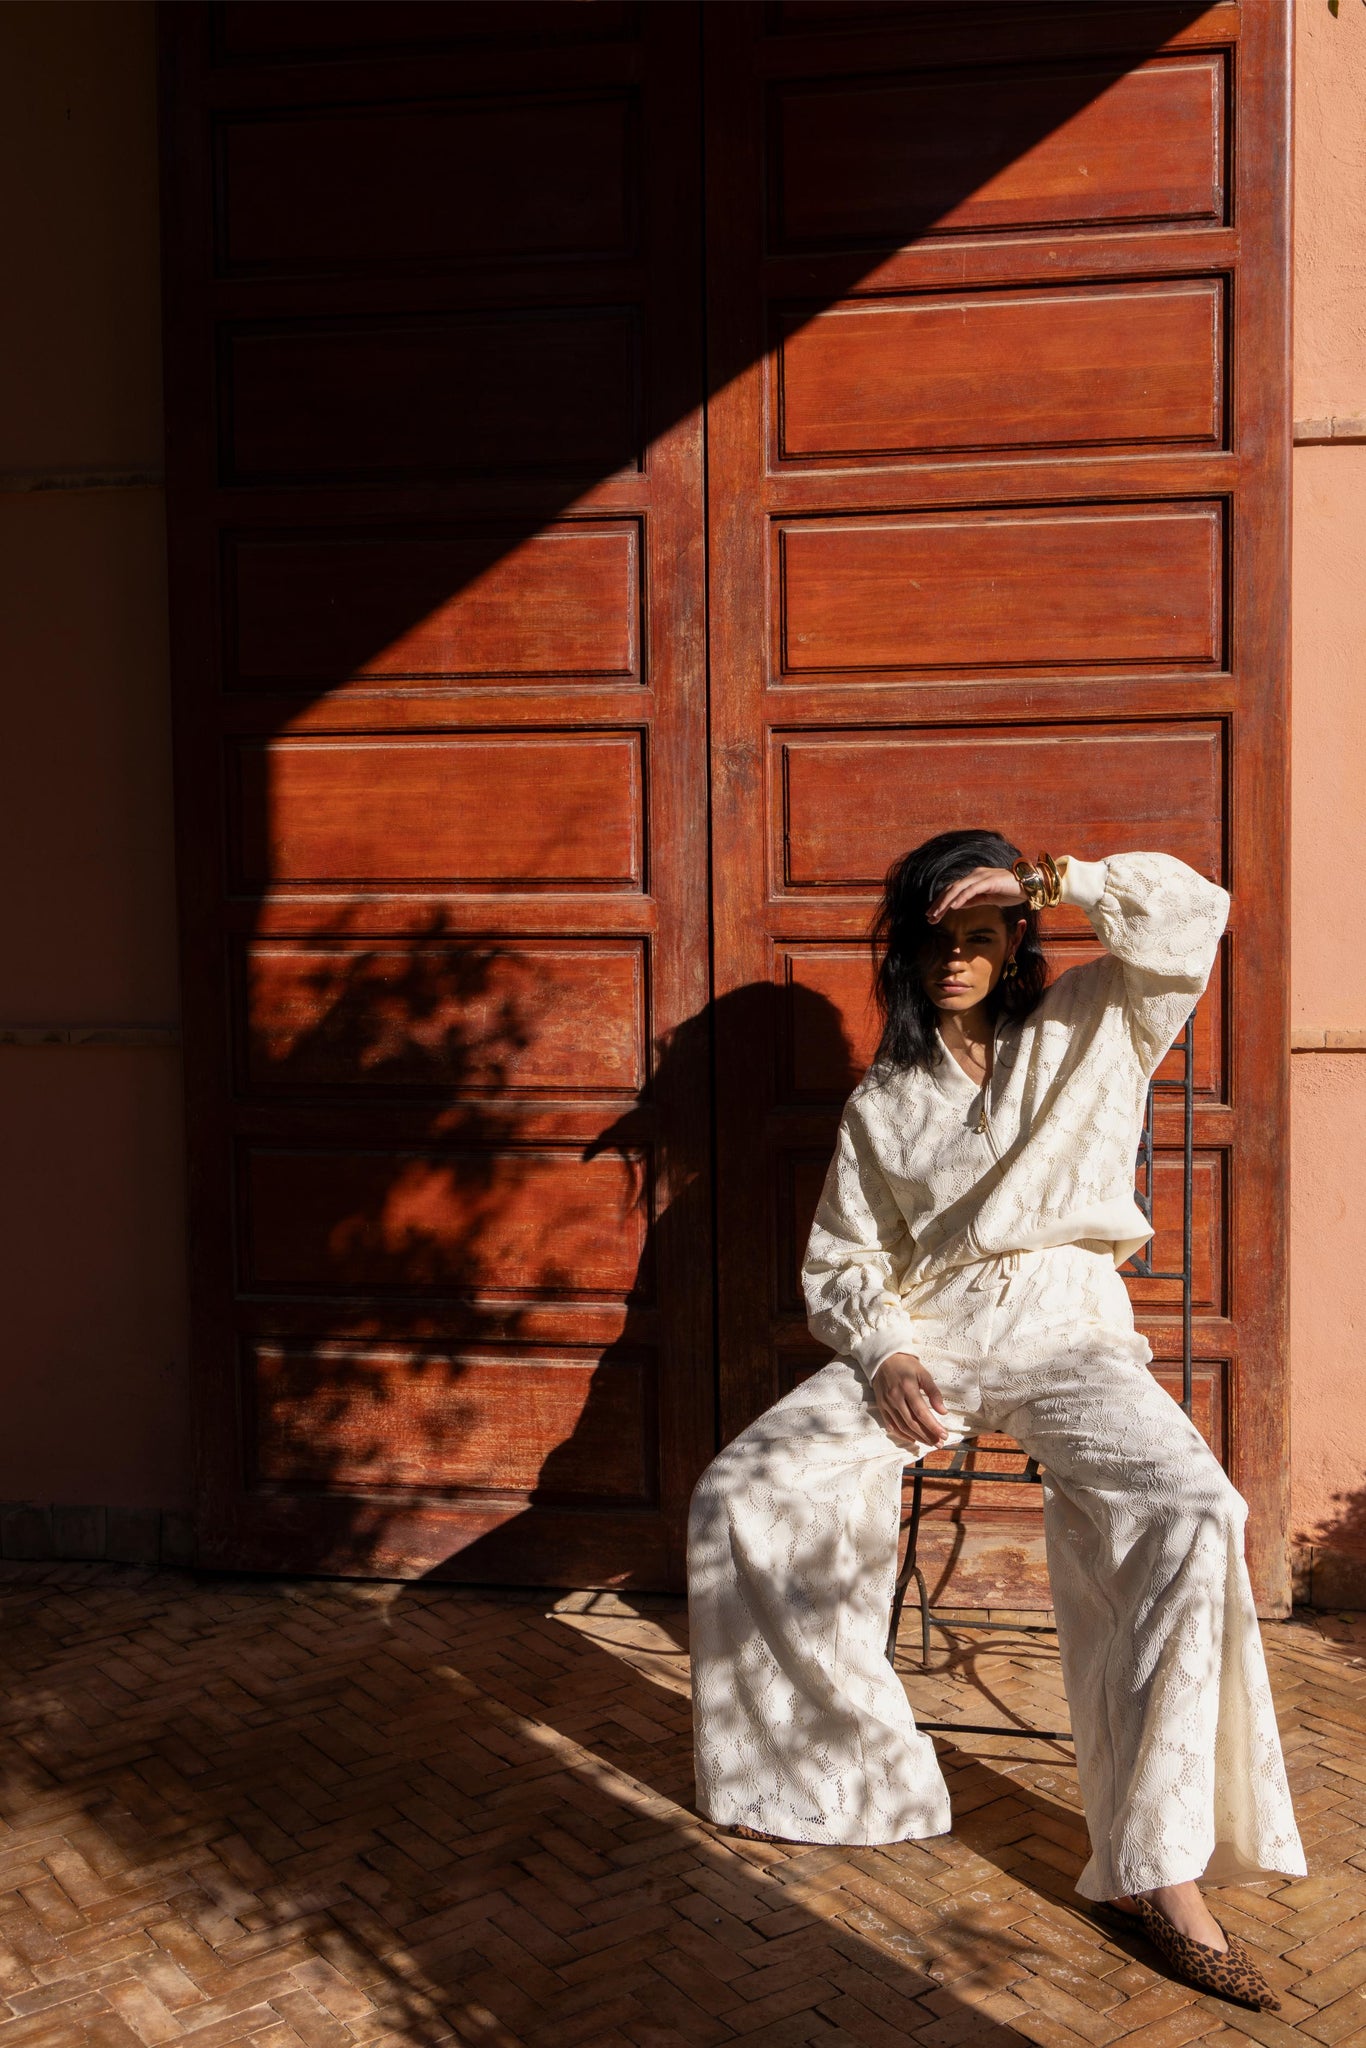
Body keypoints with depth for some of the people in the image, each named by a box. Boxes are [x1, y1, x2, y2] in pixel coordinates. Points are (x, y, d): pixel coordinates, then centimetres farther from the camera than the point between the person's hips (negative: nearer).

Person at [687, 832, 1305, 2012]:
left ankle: (1162, 1872, -27)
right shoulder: (882, 1104, 16)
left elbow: (1191, 917, -1)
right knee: (744, 1495, -18)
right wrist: (882, 1352, -7)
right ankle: (834, 1773, -4)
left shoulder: (1088, 1028, 12)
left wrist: (1059, 882, -9)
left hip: (1067, 1333, -2)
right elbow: (842, 1263, 13)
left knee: (1188, 1512, -32)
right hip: (924, 1337, 3)